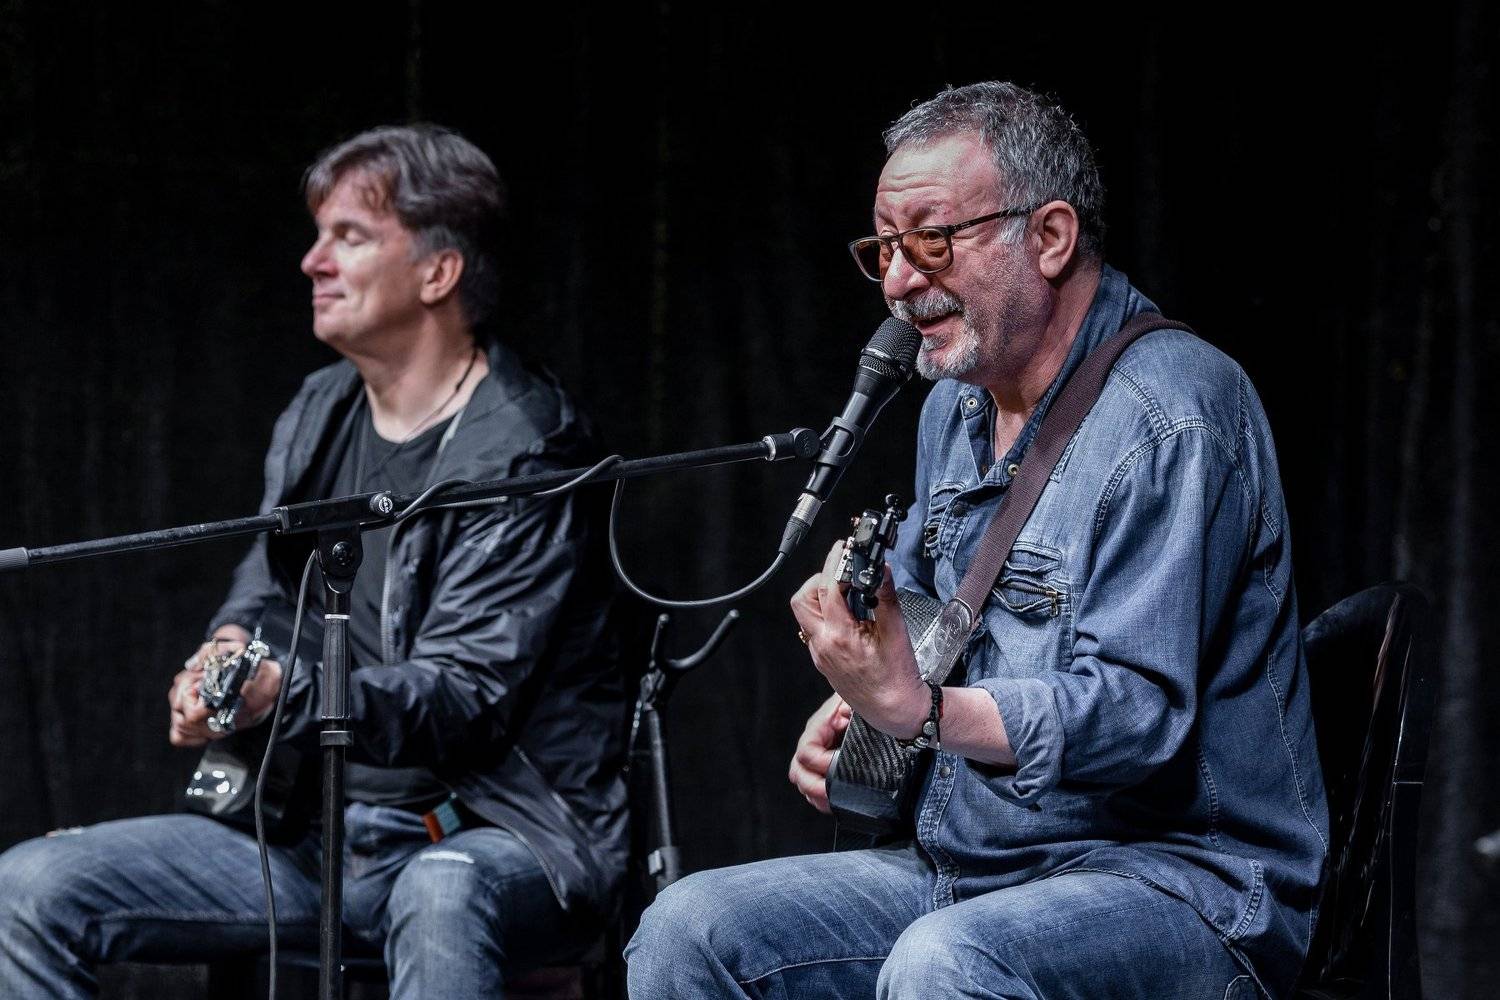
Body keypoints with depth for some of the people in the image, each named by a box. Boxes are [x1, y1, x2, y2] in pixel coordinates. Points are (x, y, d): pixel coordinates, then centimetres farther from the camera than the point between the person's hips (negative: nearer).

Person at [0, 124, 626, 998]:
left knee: (439, 899, -43)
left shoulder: (523, 451, -12)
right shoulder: (318, 418, 13)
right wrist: (230, 654, -3)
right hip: (325, 829, 7)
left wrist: (285, 695, -36)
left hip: (501, 834, -7)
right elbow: (267, 593, 22)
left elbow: (463, 699, -20)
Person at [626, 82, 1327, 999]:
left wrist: (921, 711, -36)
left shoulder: (1172, 421, -16)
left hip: (1181, 879, -9)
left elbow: (1140, 717, -25)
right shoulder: (958, 407, 14)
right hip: (967, 870, 9)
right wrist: (864, 701, 8)